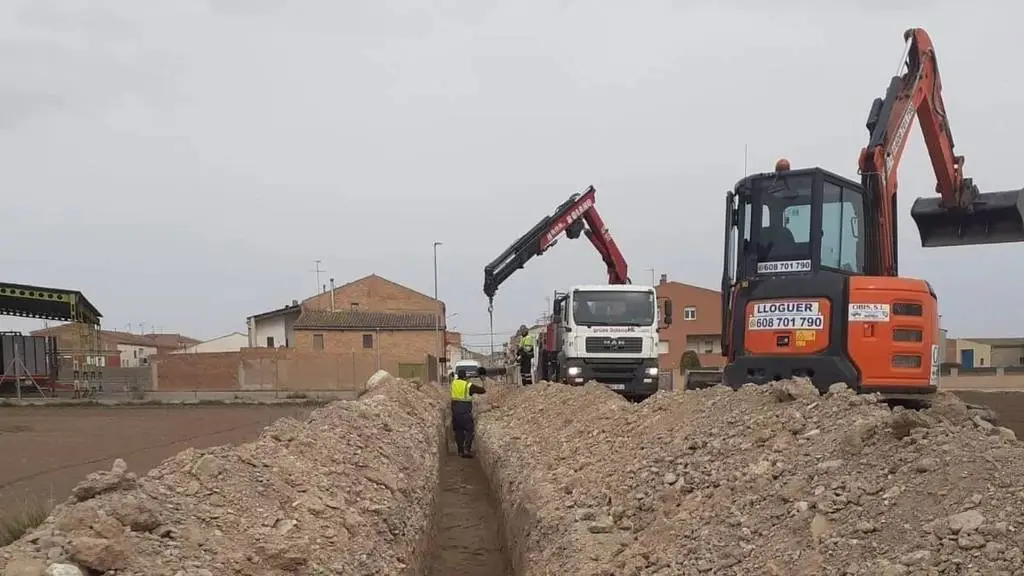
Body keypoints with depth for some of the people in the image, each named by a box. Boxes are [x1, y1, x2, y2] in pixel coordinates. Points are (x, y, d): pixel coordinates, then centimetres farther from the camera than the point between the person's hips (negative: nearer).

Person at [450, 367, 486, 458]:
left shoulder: (454, 383, 2)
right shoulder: (469, 386, -11)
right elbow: (482, 390, -6)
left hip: (455, 410, 5)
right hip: (465, 411, -5)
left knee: (458, 431, 12)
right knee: (469, 430, 5)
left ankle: (460, 451, 14)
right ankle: (467, 450, -7)